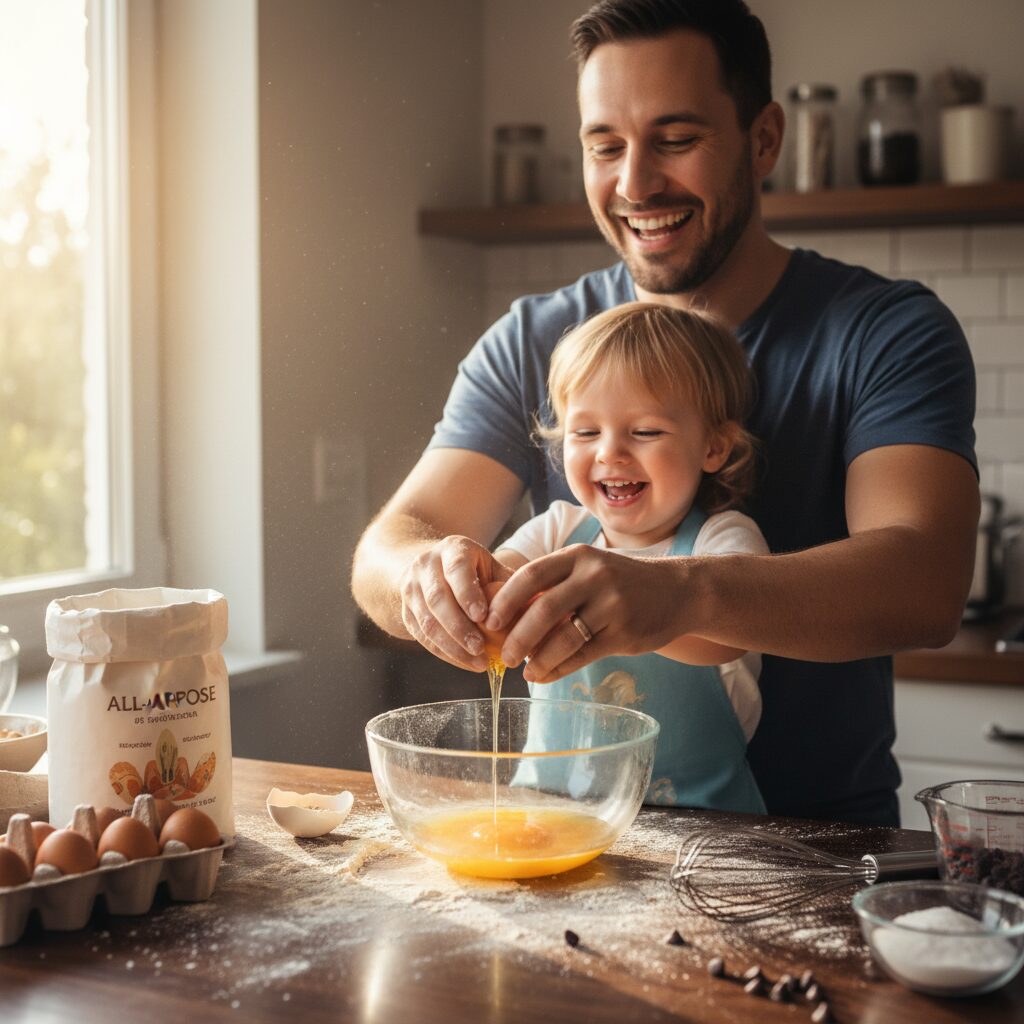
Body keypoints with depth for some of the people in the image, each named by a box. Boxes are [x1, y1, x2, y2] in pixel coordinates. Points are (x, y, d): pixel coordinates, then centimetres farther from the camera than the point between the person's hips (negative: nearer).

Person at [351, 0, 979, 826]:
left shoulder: (890, 333, -6)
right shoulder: (531, 346, 4)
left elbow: (926, 584, -22)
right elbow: (385, 549, -4)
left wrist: (682, 594, -40)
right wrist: (426, 572, -30)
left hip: (819, 843, -2)